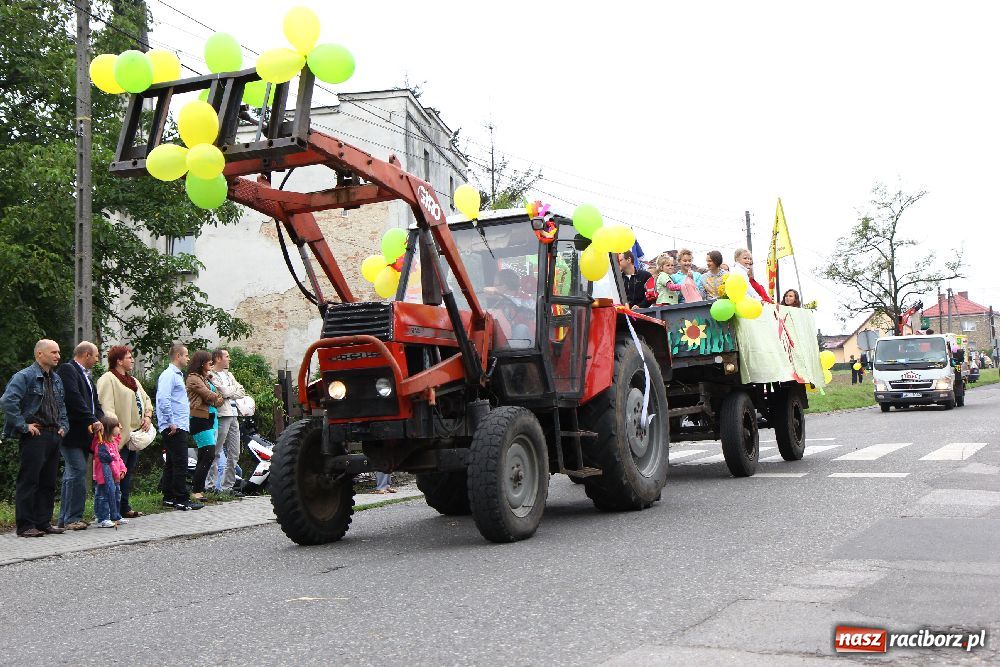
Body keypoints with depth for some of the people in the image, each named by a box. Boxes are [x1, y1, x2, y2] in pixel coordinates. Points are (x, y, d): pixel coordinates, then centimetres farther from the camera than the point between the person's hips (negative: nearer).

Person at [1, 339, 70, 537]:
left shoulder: (56, 379, 16)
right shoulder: (24, 376, -10)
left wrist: (63, 426, 15)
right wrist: (24, 426, -19)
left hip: (54, 436, 8)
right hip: (34, 436, -8)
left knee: (48, 482, 10)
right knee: (29, 481, -4)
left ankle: (43, 522, 18)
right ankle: (25, 526, 0)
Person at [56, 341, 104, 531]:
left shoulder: (85, 374, 20)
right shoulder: (67, 370, -9)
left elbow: (94, 401, 19)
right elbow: (74, 398, -20)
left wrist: (100, 420, 3)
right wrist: (93, 421, -18)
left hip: (85, 433, 10)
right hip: (73, 433, -10)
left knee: (72, 473, 12)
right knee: (78, 471, -12)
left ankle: (65, 518, 17)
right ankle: (73, 517, -8)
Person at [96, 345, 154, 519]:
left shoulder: (132, 380, 21)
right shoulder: (108, 379, -8)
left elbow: (146, 399, 24)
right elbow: (106, 407, -17)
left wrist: (147, 416, 7)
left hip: (135, 435, 9)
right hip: (120, 436, -9)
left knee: (129, 473, 12)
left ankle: (124, 508, 19)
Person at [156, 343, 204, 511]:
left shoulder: (178, 375, 21)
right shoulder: (168, 375, -11)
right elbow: (163, 399, -22)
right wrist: (171, 422, -21)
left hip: (180, 427, 10)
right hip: (174, 428, -10)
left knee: (171, 463, 13)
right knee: (180, 464, -10)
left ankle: (169, 497, 18)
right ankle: (181, 500, -8)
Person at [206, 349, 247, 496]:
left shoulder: (229, 374, 22)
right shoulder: (211, 375, -5)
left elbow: (242, 393, 13)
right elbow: (224, 392, -17)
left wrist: (229, 392, -4)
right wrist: (235, 389, 2)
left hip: (233, 416, 9)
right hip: (221, 416, -9)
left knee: (234, 454, 9)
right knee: (216, 453, -8)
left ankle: (227, 486, 15)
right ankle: (210, 486, -5)